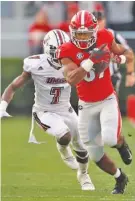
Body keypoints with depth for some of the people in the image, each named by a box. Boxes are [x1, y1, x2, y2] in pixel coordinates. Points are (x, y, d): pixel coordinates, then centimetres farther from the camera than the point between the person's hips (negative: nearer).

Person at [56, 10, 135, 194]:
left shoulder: (104, 38, -10)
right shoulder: (67, 51, -16)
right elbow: (71, 79, -31)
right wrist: (90, 61, -39)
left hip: (108, 100, -1)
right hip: (87, 105, 1)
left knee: (110, 139, -26)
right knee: (95, 155, 4)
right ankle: (120, 178, 31)